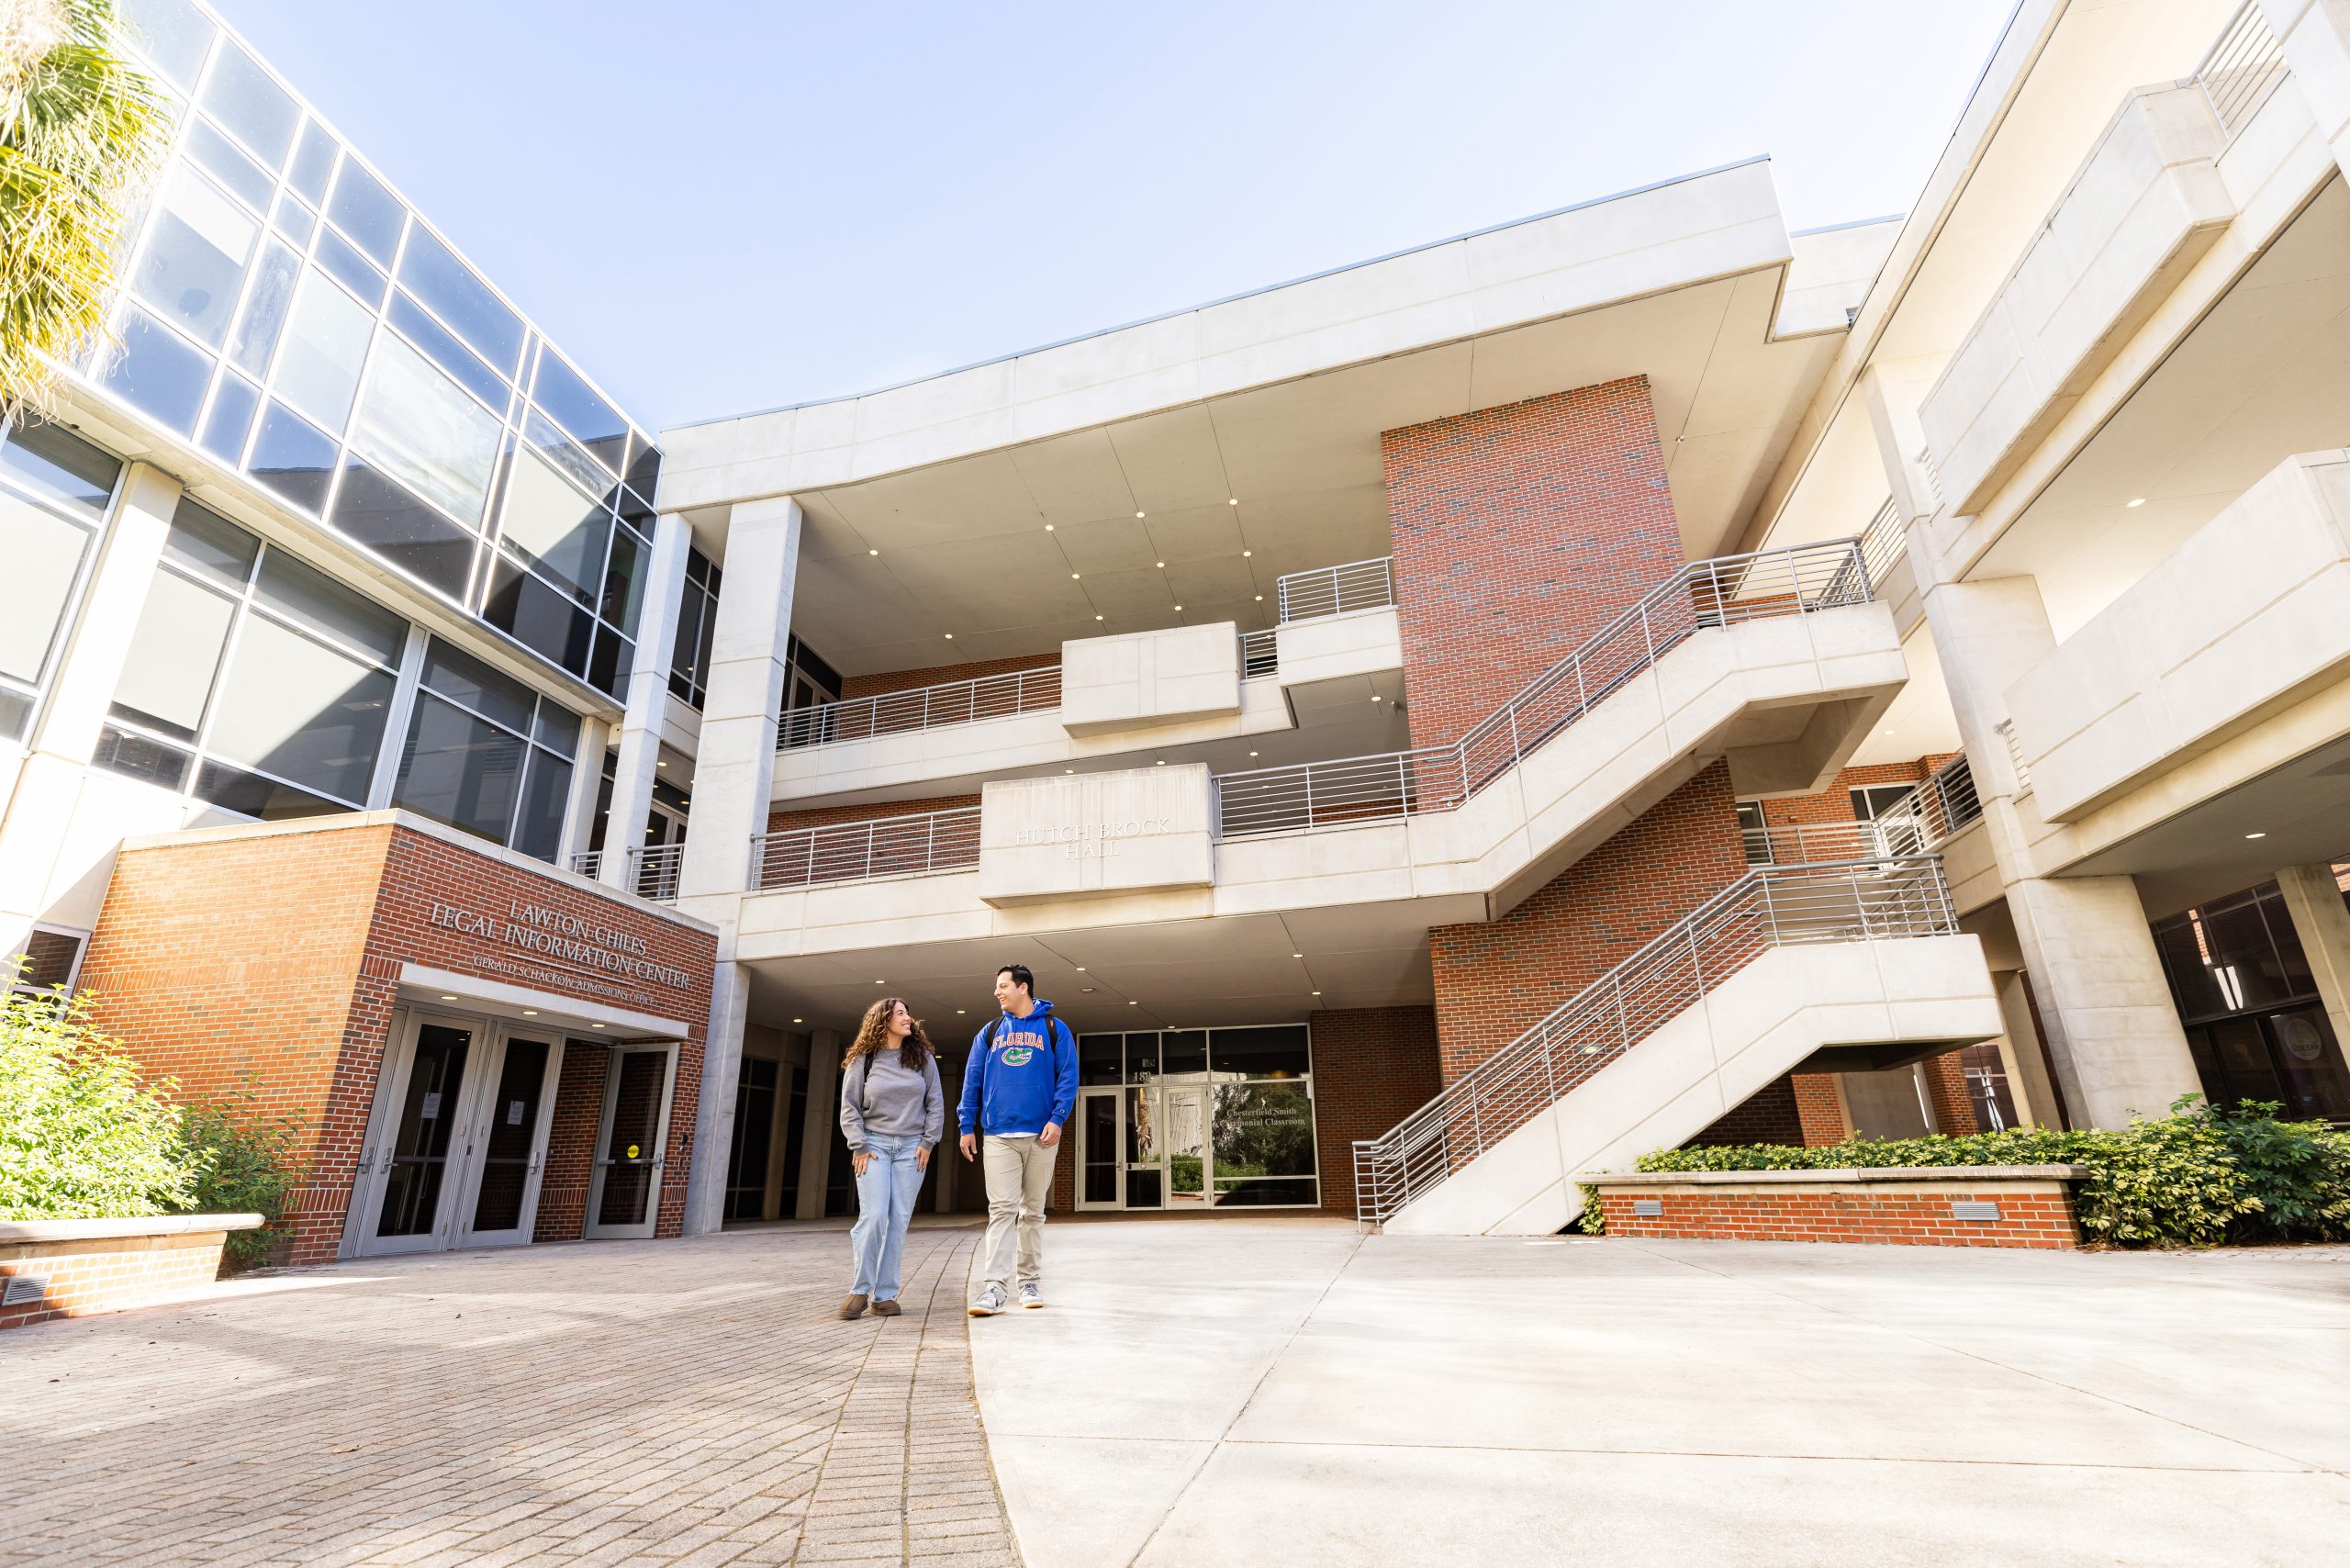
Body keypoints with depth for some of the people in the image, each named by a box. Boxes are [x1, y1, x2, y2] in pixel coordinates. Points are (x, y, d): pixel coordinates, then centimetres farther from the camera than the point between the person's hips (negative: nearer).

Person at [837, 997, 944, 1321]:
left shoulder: (922, 1057, 7)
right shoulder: (862, 1060, 2)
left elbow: (936, 1103, 7)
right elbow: (849, 1108, 2)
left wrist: (928, 1142, 0)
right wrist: (859, 1147, -5)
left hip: (911, 1148, 2)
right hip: (874, 1145, -2)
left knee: (899, 1221, -1)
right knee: (873, 1217, -11)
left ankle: (885, 1294, 7)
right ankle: (860, 1290, 2)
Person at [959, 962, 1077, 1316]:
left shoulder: (1054, 1029, 3)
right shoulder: (989, 1033, 11)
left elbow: (1068, 1077, -1)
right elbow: (973, 1080, 10)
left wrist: (1058, 1118, -12)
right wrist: (967, 1126, 5)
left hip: (1041, 1135, -1)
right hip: (999, 1136, 1)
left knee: (1033, 1211, 10)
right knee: (1001, 1210, -6)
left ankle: (1031, 1280, 20)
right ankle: (996, 1287, -5)